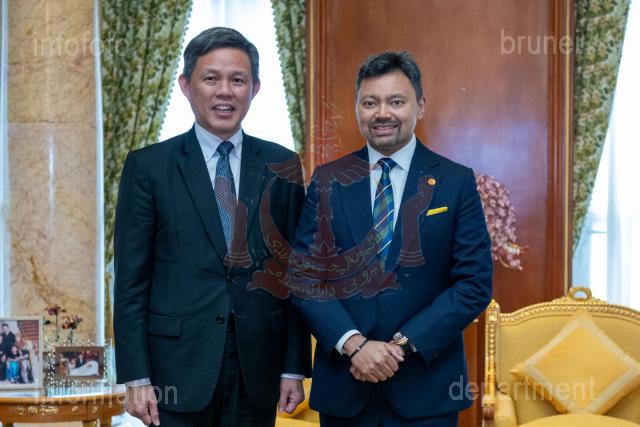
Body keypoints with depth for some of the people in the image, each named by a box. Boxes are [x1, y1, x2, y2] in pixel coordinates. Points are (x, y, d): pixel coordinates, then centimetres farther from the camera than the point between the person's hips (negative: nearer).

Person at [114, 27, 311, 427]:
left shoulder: (282, 165, 5)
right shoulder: (148, 166, -1)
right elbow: (131, 281, -2)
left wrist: (295, 367, 2)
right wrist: (136, 378, -6)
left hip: (258, 370, 2)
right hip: (178, 367, -2)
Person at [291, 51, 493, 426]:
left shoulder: (456, 182, -2)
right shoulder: (327, 181, 3)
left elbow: (475, 284, -6)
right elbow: (305, 276, -2)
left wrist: (404, 345, -13)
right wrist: (353, 344, -15)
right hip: (343, 384, 1)